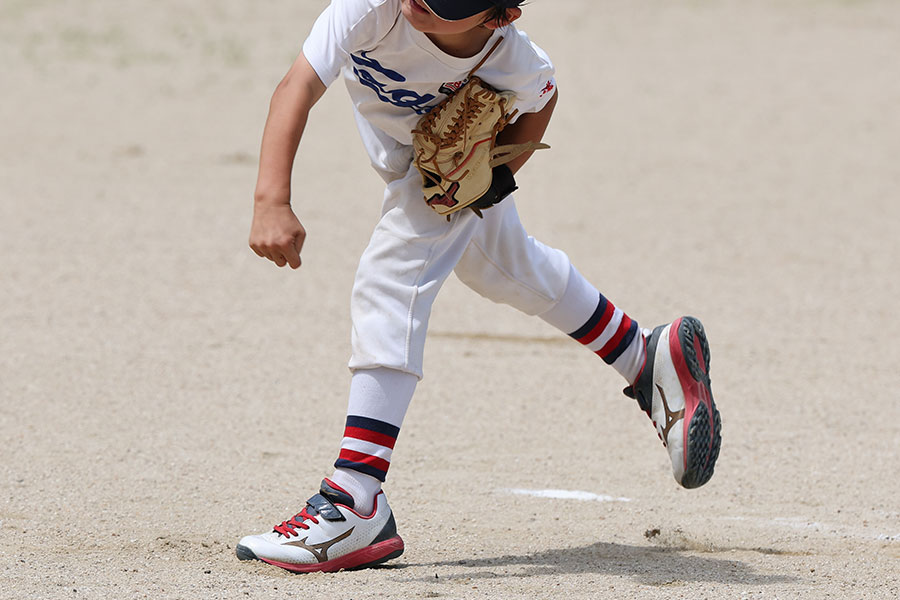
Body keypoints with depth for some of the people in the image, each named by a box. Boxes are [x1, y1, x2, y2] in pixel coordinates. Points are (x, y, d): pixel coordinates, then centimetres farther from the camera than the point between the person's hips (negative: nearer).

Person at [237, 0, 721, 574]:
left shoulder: (509, 59, -38)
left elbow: (540, 94, -12)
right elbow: (299, 86, -52)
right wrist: (272, 201, -64)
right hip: (402, 149, 4)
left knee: (392, 278, -20)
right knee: (505, 267, 22)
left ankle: (357, 508, -23)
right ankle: (650, 361, 45)